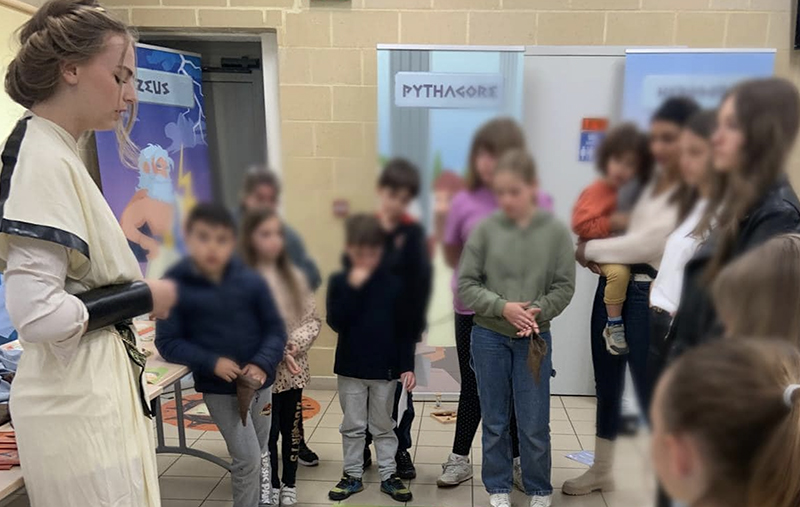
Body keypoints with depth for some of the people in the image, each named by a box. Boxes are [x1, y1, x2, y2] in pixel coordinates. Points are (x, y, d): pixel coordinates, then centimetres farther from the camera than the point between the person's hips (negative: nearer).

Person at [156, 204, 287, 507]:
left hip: (259, 383, 3)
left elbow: (275, 329, -2)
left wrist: (262, 364, -19)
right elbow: (167, 343, -8)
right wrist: (212, 362, -20)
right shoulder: (175, 285, -13)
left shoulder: (251, 281, -9)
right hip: (218, 389, -3)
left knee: (261, 455, 20)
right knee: (247, 460, -4)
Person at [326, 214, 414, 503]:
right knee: (352, 426, 14)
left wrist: (407, 366, -4)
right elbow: (336, 322, -17)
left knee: (384, 426, 15)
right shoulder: (339, 281, -7)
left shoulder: (394, 282, -6)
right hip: (350, 368, 0)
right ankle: (353, 475, 30)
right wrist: (353, 287, -25)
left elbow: (405, 328, -2)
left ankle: (389, 475, 29)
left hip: (386, 369, 0)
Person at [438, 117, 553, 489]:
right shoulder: (465, 202, -5)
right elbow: (452, 258, 8)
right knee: (473, 388, 14)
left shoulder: (537, 202, -7)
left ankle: (518, 460, 36)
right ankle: (460, 459, 33)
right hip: (472, 311, 0)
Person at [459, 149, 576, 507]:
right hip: (489, 337, 1)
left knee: (535, 425, 9)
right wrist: (503, 308, -18)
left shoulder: (556, 232, -7)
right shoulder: (485, 229, -8)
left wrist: (535, 315, -18)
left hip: (535, 338, 0)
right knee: (495, 421, 15)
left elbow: (564, 287, -3)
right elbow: (465, 284, -6)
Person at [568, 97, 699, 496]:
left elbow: (647, 244, -19)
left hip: (651, 296, -8)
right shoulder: (651, 180, 11)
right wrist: (597, 253, -2)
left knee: (651, 394, 3)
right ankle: (601, 471, 35)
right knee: (606, 385, 17)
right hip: (612, 286, 8)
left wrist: (589, 250, -7)